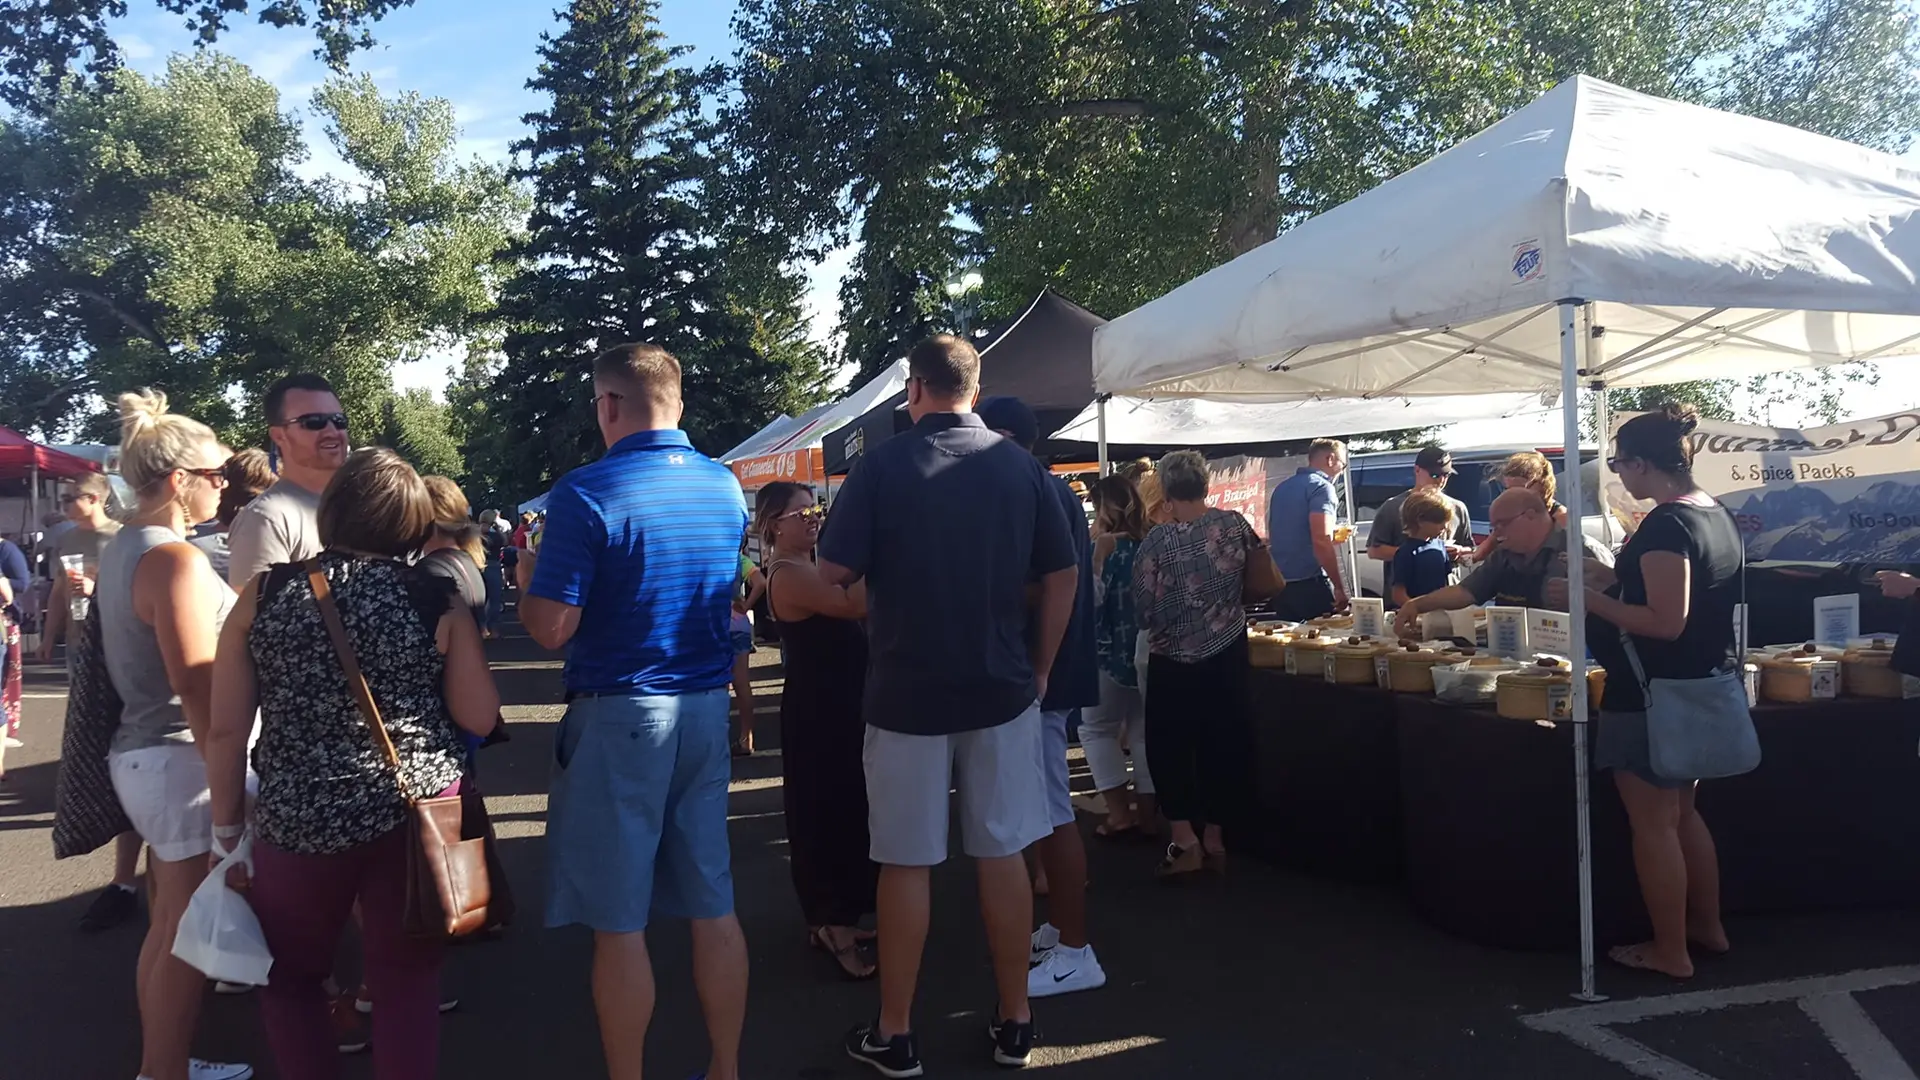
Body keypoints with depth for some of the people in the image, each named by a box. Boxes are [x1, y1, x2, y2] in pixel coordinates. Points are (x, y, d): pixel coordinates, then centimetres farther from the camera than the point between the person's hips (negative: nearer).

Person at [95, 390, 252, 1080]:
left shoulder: (121, 548, 11)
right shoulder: (176, 560, -19)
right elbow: (200, 692, -22)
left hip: (140, 751, 10)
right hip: (182, 760, -10)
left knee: (166, 929, 20)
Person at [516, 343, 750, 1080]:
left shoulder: (586, 493, -13)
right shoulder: (727, 487, 5)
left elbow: (552, 627, -16)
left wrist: (527, 575, 6)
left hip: (619, 715, -6)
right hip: (707, 709, 6)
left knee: (618, 922, 5)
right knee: (712, 906, 13)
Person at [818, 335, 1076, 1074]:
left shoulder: (882, 465, -8)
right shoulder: (1023, 467, 1)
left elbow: (834, 572, -9)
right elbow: (1062, 576, 3)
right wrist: (1039, 670, 11)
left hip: (906, 693, -2)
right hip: (1003, 689, 3)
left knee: (906, 863, 7)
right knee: (1003, 855, 11)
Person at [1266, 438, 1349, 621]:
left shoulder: (1282, 487, 17)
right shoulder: (1321, 486, -9)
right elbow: (1321, 541, -21)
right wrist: (1339, 587, -19)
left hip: (1279, 585, 8)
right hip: (1309, 584, -8)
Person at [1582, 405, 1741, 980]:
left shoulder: (1664, 526, -22)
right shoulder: (1720, 516, 7)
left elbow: (1665, 623, -26)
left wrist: (1590, 598, -19)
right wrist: (1614, 584, 17)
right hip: (1705, 687, 10)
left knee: (1653, 825, 3)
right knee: (1683, 812, 22)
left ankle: (1670, 951, 14)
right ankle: (1708, 926, 33)